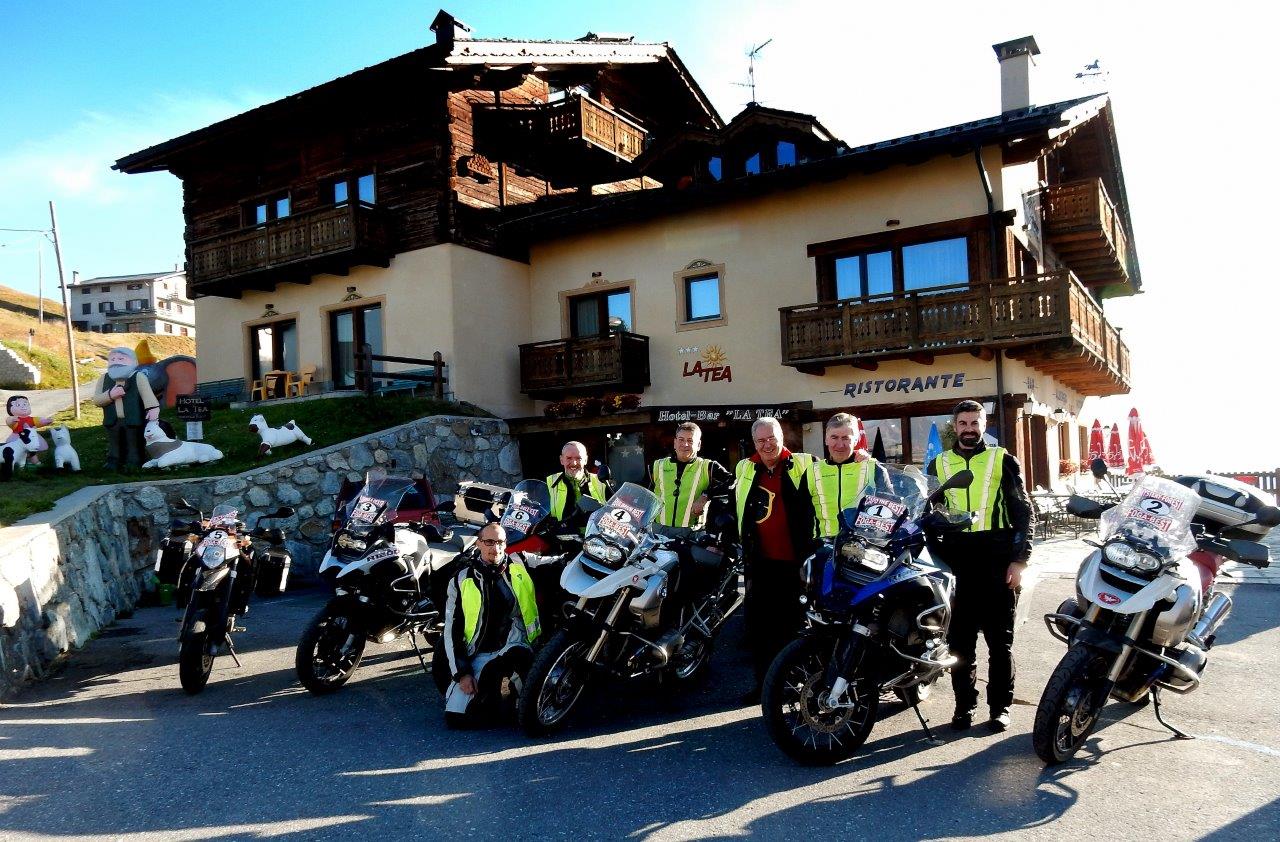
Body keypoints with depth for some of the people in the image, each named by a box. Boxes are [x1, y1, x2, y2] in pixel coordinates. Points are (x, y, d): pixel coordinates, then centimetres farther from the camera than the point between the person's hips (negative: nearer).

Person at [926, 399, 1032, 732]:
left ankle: (1000, 707, 16)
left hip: (997, 562, -2)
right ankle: (964, 705, 17)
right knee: (960, 640, 7)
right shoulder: (938, 465, 12)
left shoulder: (1003, 460, 5)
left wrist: (1019, 560, -7)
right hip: (956, 562, 2)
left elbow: (1022, 511, 2)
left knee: (1000, 639, 6)